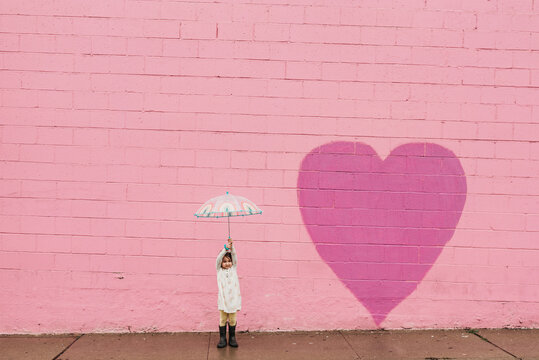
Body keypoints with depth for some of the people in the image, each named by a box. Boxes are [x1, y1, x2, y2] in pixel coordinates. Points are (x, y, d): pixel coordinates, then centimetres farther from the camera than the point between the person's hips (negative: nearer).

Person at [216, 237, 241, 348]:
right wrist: (225, 249, -25)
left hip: (233, 299, 1)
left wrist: (232, 247, -20)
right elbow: (218, 259, -11)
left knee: (232, 320, 8)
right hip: (223, 299, -1)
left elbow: (234, 256, -4)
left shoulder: (233, 269, 9)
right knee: (222, 320, 5)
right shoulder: (219, 270, 5)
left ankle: (232, 338, 17)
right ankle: (222, 339, 12)